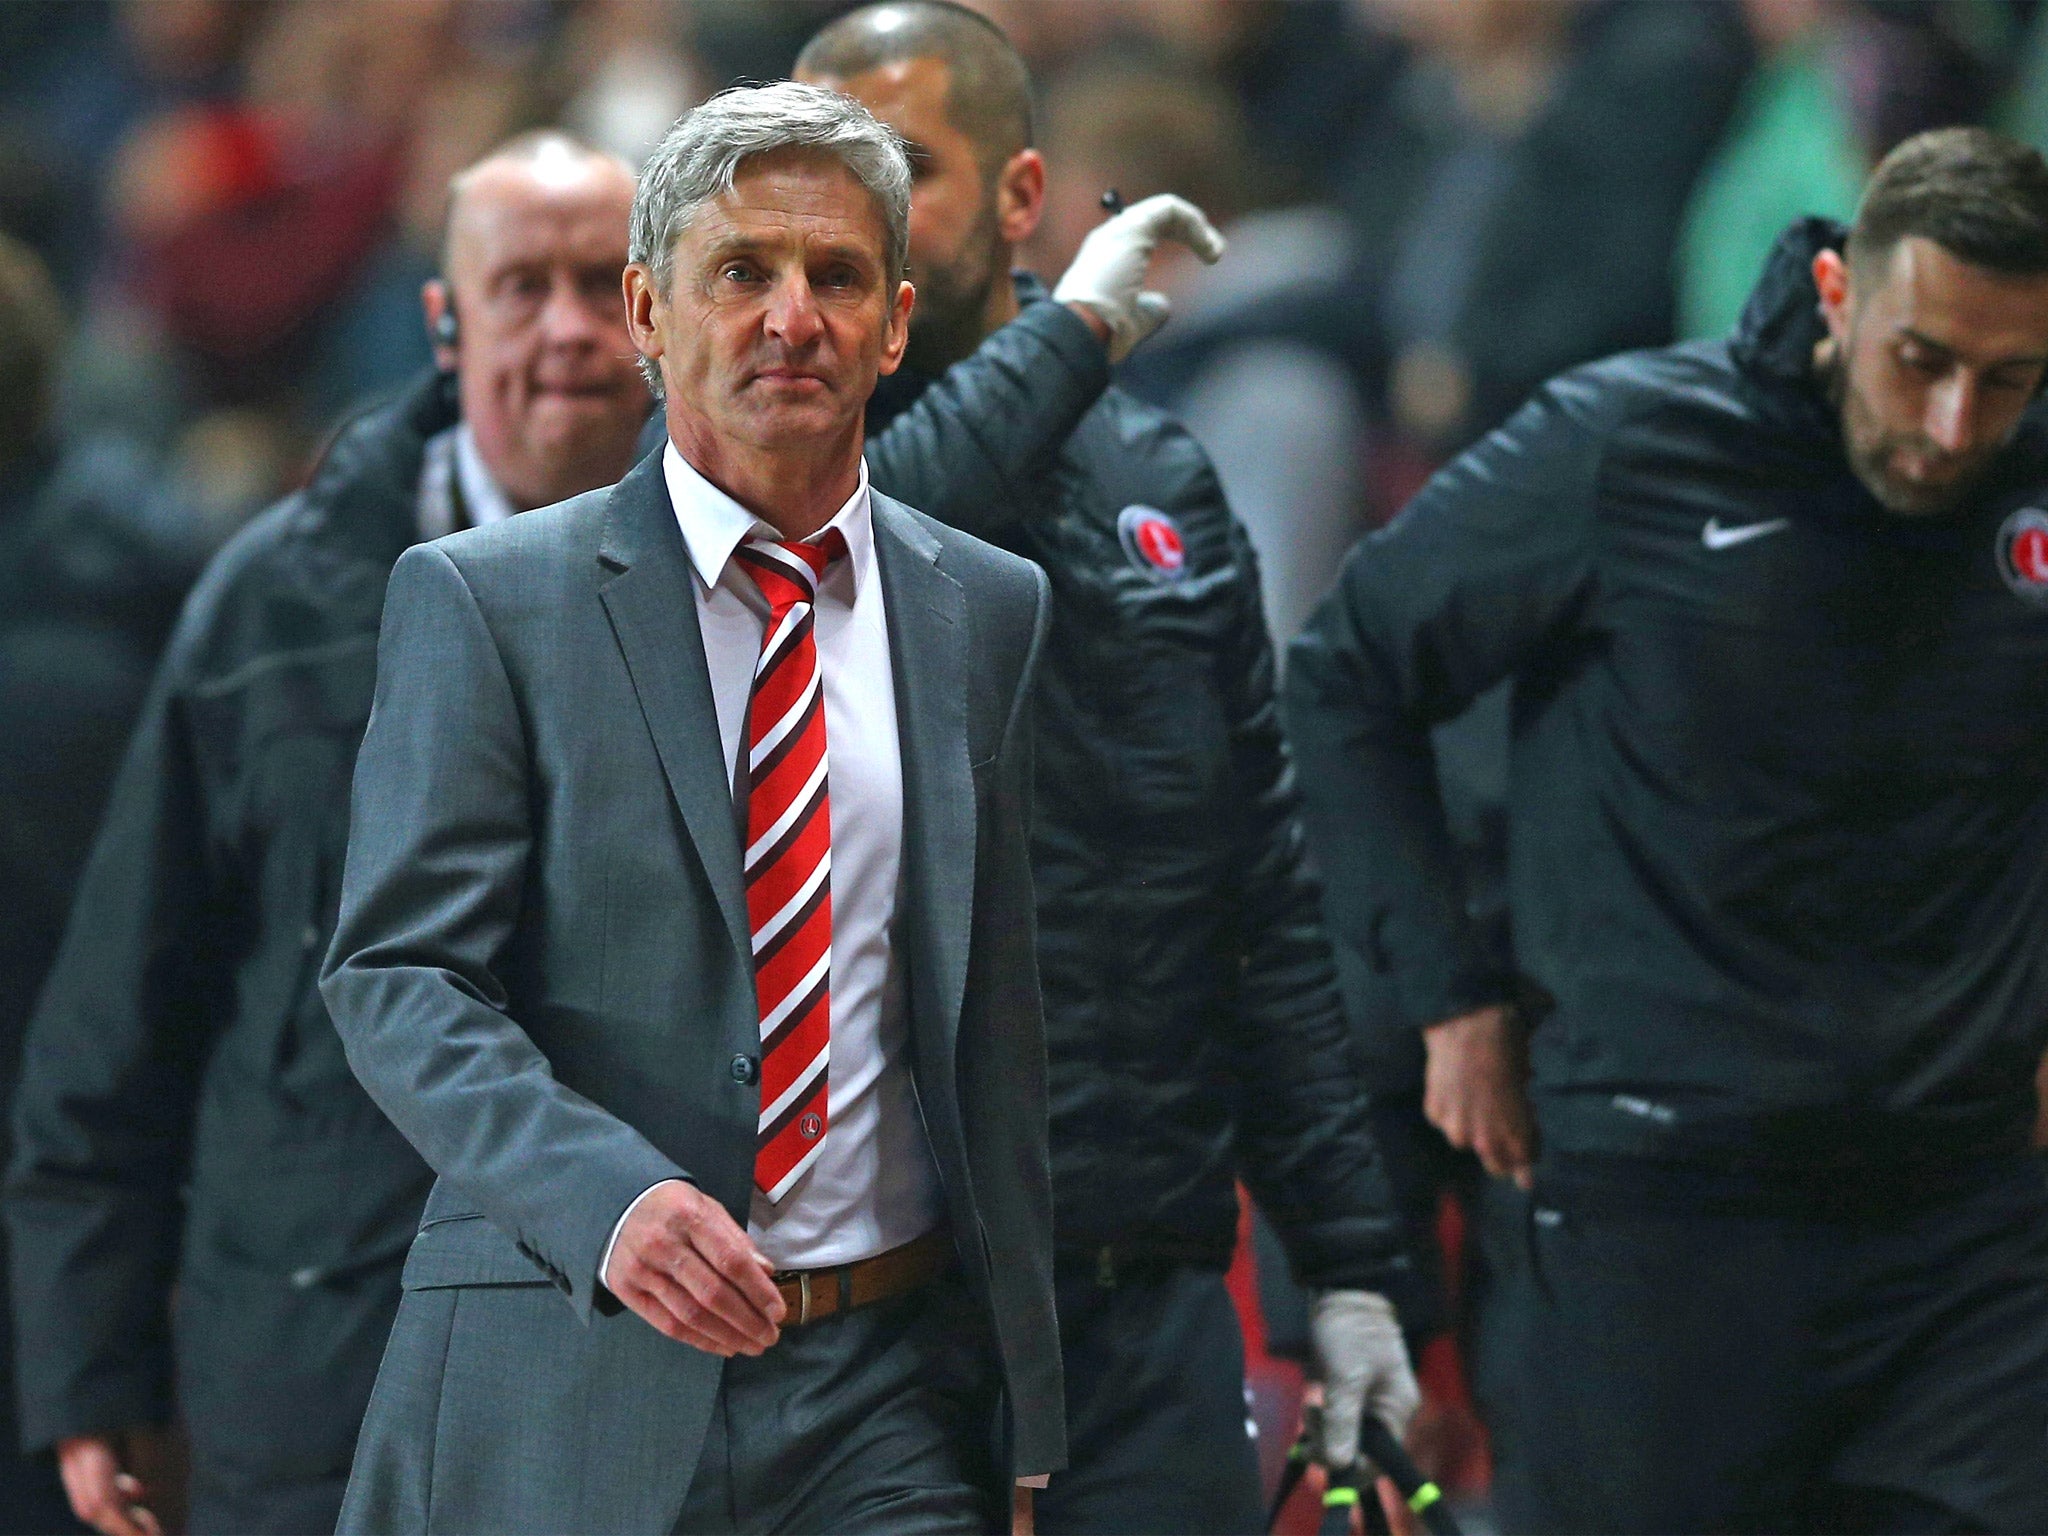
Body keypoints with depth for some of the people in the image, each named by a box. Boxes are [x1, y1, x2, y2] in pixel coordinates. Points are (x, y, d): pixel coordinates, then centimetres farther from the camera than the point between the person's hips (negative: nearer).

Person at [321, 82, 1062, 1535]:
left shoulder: (996, 613, 11)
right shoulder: (480, 601, 1)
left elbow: (1012, 1027, 13)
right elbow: (400, 978, -6)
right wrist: (607, 1198, -24)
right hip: (572, 1394, -2)